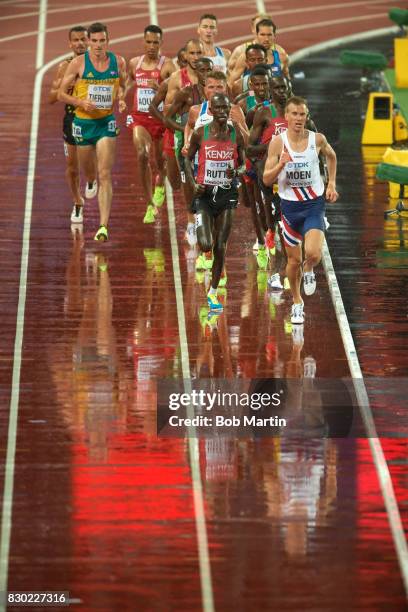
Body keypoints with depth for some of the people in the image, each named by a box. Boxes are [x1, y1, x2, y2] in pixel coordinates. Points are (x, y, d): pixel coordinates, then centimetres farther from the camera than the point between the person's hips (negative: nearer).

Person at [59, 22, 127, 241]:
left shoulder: (118, 62, -3)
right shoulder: (78, 63, -9)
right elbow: (62, 93, -3)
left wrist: (122, 99, -4)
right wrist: (81, 102, -20)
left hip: (107, 122, 0)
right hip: (83, 122, 0)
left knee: (104, 174, -11)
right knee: (87, 170, 17)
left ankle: (104, 225, -16)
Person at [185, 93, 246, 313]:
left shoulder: (236, 135, -1)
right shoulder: (200, 134, -5)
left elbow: (243, 164, 9)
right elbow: (188, 159, 7)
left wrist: (237, 172, -14)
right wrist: (193, 184, -8)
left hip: (227, 195, 2)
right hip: (204, 194, -1)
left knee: (220, 247, 2)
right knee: (205, 246, -15)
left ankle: (213, 293, 17)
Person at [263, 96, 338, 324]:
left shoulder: (317, 139, -5)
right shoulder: (278, 142, -8)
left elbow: (332, 157, 18)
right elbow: (266, 179, -8)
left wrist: (332, 184, 11)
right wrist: (281, 165, -26)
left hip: (314, 204, 0)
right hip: (290, 205, 0)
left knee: (313, 253, -20)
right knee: (294, 259, 9)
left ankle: (309, 271, 17)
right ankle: (297, 303, 31)